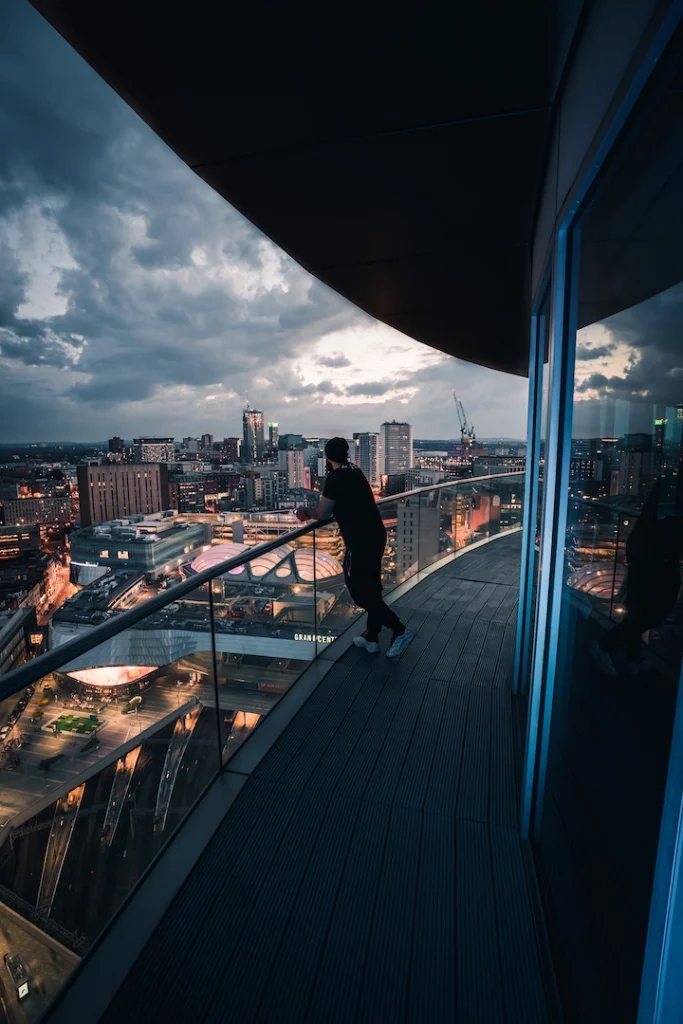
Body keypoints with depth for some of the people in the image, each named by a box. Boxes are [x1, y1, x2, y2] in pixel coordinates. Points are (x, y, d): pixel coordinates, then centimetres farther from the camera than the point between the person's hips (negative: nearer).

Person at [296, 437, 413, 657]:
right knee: (371, 588, 16)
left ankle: (399, 630, 3)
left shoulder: (336, 477, -11)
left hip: (360, 541, -9)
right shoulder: (355, 472, 14)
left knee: (360, 591, 3)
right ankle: (371, 638, 26)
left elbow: (323, 514, -9)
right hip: (376, 535, 9)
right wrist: (312, 512, 23)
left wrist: (307, 512, 12)